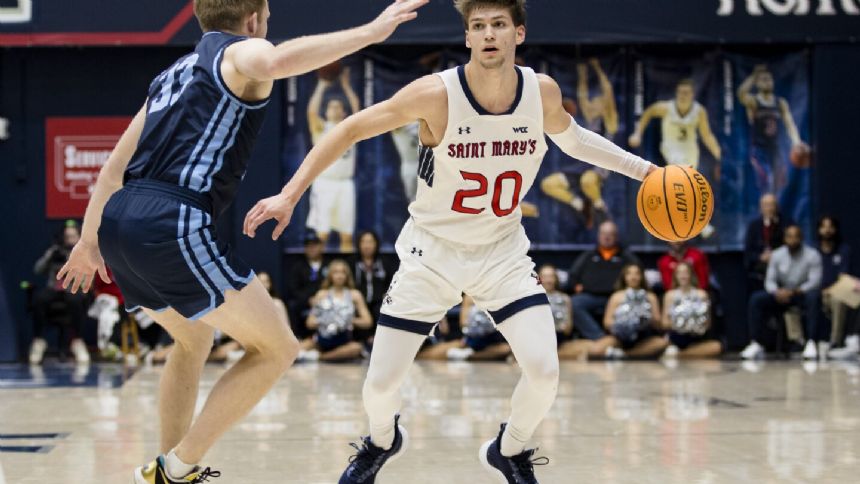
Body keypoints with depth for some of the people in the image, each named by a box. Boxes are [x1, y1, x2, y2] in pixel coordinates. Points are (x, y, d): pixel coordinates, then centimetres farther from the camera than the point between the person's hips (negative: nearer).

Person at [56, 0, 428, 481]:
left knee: (194, 340, 31)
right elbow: (273, 62, -23)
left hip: (117, 223, 9)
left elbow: (115, 167, 30)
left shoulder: (173, 75, 28)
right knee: (277, 349, 2)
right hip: (173, 226, -9)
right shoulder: (239, 52, 5)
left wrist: (89, 240, 37)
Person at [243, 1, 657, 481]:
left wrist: (643, 169, 8)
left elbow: (572, 138, 11)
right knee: (381, 383, -2)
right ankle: (383, 441, 36)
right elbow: (350, 130, -16)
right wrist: (290, 195, -22)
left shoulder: (543, 92, -12)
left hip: (504, 252, 2)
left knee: (544, 371, -16)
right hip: (432, 252, -2)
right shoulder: (436, 94, -23)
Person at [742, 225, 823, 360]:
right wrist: (777, 292, -25)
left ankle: (811, 343, -42)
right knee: (756, 299, -20)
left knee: (813, 297, -38)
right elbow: (770, 281, -1)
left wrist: (795, 292, -34)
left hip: (803, 293, -3)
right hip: (782, 294, 3)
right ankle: (755, 344, -21)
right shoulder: (777, 255, 1)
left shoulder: (812, 255, -8)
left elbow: (815, 282, -17)